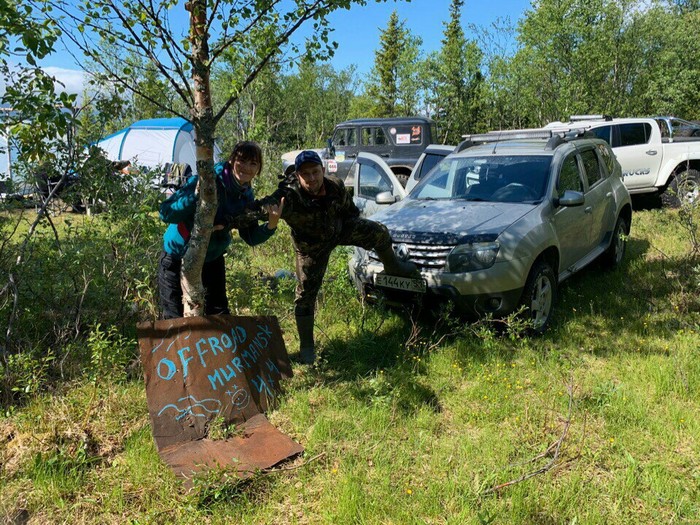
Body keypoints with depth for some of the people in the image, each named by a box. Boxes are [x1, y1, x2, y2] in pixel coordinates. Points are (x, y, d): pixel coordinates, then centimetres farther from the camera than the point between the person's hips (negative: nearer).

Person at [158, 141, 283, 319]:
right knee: (175, 319, 1)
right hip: (177, 257, -5)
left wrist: (271, 225, -20)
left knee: (219, 315, 8)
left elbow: (251, 237, -2)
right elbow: (166, 213, -28)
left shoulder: (246, 196, -6)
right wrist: (196, 196, -42)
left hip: (213, 259, 5)